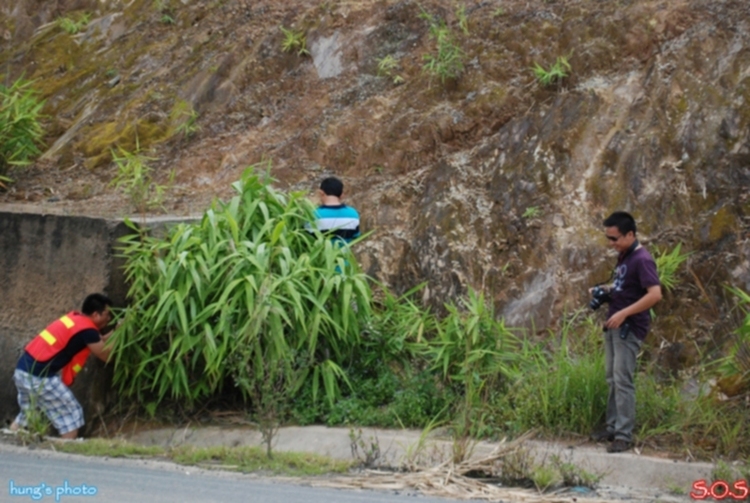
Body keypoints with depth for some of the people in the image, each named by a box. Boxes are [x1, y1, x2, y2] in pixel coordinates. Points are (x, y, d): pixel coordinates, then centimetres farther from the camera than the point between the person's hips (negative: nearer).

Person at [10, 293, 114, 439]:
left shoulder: (75, 319, 15)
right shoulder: (86, 329, -12)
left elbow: (100, 341, 26)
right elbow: (104, 354, -2)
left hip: (24, 370, 9)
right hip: (40, 376, -9)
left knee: (26, 415, 23)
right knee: (72, 414, 2)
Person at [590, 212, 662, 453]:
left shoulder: (642, 259, -18)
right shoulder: (623, 256, 11)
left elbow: (655, 294, -26)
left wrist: (624, 313, -27)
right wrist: (604, 290, 8)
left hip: (629, 328, -10)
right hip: (614, 325, 10)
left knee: (623, 380, -8)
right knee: (612, 379, 13)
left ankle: (624, 435, -5)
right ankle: (613, 426, 21)